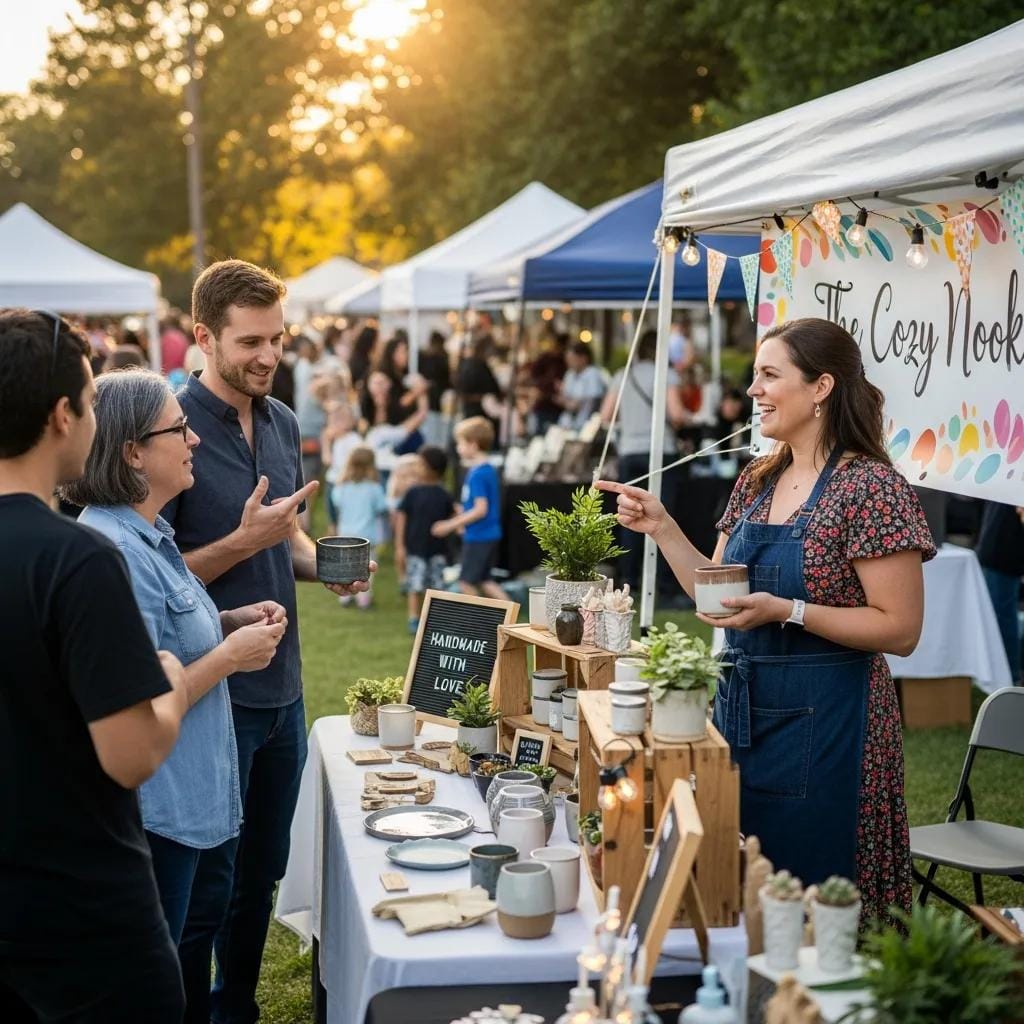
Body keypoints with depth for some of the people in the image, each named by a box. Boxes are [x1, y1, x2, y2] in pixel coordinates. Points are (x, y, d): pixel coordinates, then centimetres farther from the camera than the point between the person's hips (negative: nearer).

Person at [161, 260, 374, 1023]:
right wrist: (245, 540, -24)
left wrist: (321, 564, -1)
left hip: (282, 687, 7)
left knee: (262, 874, 19)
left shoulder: (282, 422, 7)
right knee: (205, 886, 5)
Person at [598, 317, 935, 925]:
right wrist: (662, 529, 2)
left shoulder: (871, 487, -14)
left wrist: (787, 611, -24)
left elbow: (901, 630, -16)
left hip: (821, 719, -7)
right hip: (744, 709, 7)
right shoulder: (757, 481, 9)